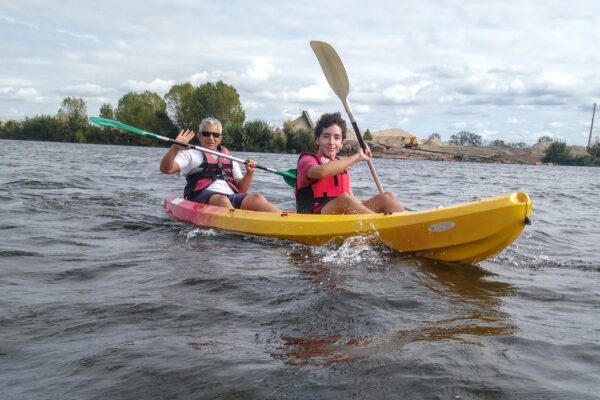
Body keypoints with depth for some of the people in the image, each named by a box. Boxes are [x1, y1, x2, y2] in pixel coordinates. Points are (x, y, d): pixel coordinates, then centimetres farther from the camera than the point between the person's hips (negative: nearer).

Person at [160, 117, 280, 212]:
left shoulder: (229, 159, 28)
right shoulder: (191, 154, 15)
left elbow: (241, 189, 22)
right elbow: (166, 169, -2)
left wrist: (249, 173, 4)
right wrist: (175, 148, -18)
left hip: (231, 198, 4)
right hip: (202, 199, -4)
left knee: (256, 198, -24)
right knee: (222, 200, -37)